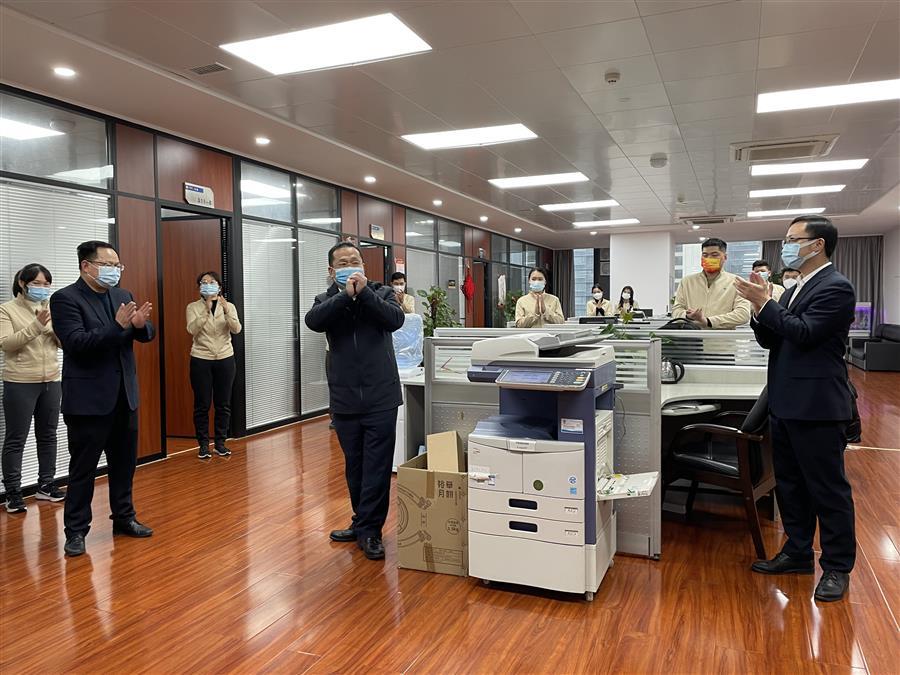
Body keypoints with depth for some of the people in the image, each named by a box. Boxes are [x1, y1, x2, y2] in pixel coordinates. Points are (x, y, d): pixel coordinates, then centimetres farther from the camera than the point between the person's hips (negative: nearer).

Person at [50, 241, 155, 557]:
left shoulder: (122, 296, 8)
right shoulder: (65, 298, -10)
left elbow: (147, 334, 4)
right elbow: (76, 343, -21)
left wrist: (140, 324, -19)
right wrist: (118, 327, -30)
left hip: (124, 395, 6)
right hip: (89, 398, -6)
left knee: (124, 462, 15)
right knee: (82, 468, 5)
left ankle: (123, 517, 29)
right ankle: (76, 530, 17)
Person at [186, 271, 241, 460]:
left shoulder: (229, 306, 4)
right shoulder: (193, 307, 1)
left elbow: (236, 329, -11)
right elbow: (193, 329, -16)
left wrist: (226, 310, -26)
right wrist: (206, 310, -26)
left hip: (225, 359, 2)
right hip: (201, 360, -1)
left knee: (223, 404, 6)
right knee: (202, 404, 0)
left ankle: (220, 442, 17)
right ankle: (203, 444, 11)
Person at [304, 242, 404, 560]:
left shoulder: (382, 293, 4)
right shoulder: (327, 301, 6)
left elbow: (396, 319, -16)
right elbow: (313, 321, -16)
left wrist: (364, 292, -21)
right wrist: (345, 295, -23)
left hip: (380, 398, -2)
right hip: (344, 400, 2)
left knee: (377, 468, 0)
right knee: (354, 467, 14)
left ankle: (369, 529, 11)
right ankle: (363, 523, 30)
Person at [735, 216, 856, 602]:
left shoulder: (835, 288, -12)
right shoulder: (796, 290, 15)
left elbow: (803, 333, -22)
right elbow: (770, 340, 11)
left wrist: (764, 303, -17)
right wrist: (759, 304, -3)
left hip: (816, 407, -9)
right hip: (786, 405, 9)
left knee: (828, 488, 3)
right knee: (790, 484, 17)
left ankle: (837, 567, 15)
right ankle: (797, 553, 30)